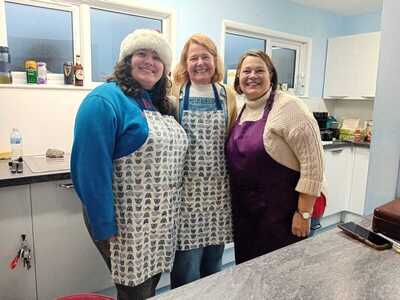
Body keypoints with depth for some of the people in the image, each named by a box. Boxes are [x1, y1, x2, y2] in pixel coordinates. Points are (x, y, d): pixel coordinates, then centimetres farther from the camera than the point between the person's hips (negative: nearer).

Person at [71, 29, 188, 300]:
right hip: (128, 223, -7)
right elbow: (92, 171, -20)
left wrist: (171, 215, 14)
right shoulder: (105, 100, -15)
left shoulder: (163, 105, 11)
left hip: (162, 221, 8)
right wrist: (104, 229, -20)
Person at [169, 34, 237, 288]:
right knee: (186, 269, 5)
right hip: (186, 189, -3)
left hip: (218, 189, 3)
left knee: (214, 264, 18)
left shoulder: (227, 96, 6)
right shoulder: (174, 94, -3)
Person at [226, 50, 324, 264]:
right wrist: (234, 202, 15)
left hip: (281, 213, -6)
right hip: (243, 210, 7)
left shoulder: (288, 107, -15)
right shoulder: (241, 110, 7)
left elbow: (313, 162, -18)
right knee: (244, 268, 20)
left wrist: (304, 213, -18)